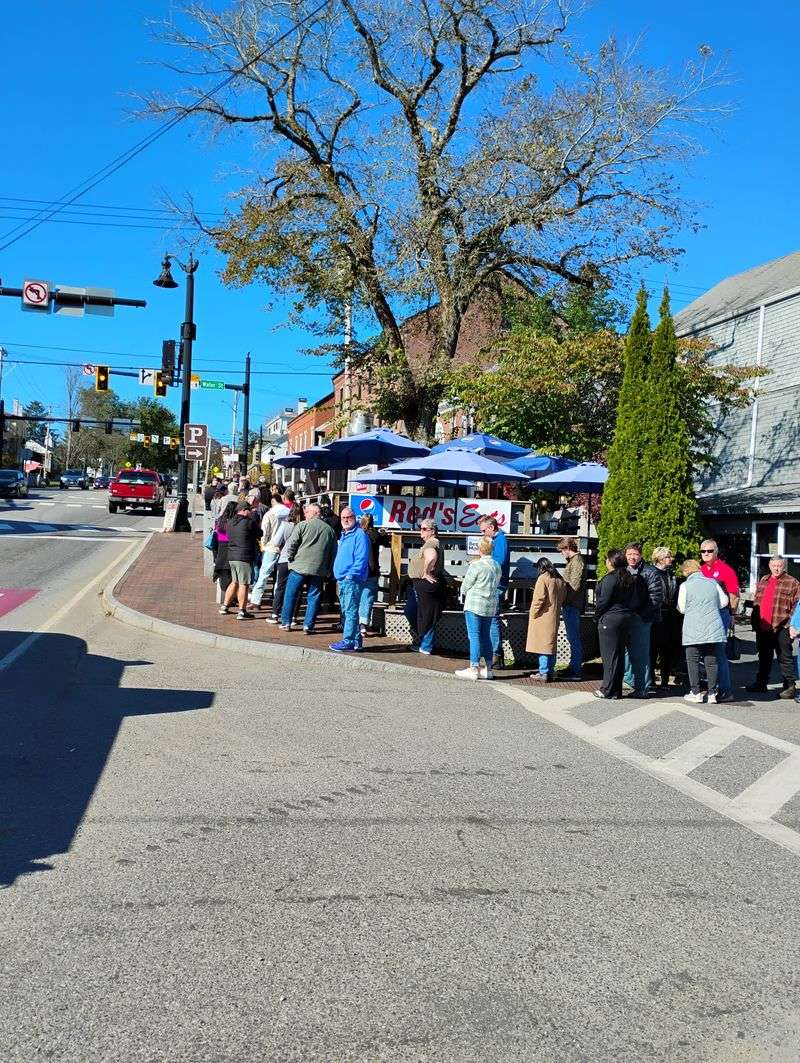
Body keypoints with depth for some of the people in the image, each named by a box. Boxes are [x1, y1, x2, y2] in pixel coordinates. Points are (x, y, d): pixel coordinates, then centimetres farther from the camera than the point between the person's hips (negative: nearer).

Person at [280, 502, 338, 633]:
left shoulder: (303, 525, -4)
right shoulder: (329, 529, 10)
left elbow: (291, 544, -8)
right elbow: (333, 552, 13)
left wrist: (290, 558, 8)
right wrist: (328, 570, 19)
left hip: (299, 567, -3)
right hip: (319, 570, 3)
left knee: (290, 595, 9)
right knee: (313, 598, 8)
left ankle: (286, 623, 14)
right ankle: (308, 626, 6)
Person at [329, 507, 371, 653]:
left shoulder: (359, 535, -10)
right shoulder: (343, 535, 20)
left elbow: (361, 559, -18)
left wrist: (351, 574, -21)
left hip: (352, 580, -10)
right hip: (342, 580, 10)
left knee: (350, 611, -10)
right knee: (346, 611, 14)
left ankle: (348, 641, -10)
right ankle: (356, 639, 21)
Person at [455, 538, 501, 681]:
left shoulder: (476, 565, -13)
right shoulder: (497, 566, 7)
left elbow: (465, 585, -6)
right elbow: (496, 585, 12)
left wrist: (463, 595, 14)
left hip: (474, 605, -7)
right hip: (491, 605, 7)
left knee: (474, 636, -4)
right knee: (486, 636, 13)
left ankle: (473, 669, -5)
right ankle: (488, 668, 17)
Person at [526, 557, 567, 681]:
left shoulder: (543, 578, -11)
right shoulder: (560, 580, 11)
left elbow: (538, 599, -15)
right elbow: (562, 599, 15)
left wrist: (533, 615, -9)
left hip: (543, 617, -7)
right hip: (554, 618, 7)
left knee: (543, 644, -5)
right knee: (551, 643, 13)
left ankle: (543, 673, -5)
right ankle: (550, 672, 17)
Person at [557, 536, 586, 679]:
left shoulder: (577, 561, -13)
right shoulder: (573, 561, 18)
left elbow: (574, 585, -20)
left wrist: (565, 600, -17)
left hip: (572, 605, -10)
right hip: (570, 605, 10)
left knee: (574, 638, -7)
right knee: (573, 638, 14)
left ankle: (576, 671, -4)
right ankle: (575, 667, 21)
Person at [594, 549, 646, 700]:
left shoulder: (610, 578, -15)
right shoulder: (631, 578, 9)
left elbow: (603, 600, -16)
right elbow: (643, 598, 11)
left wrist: (597, 614, -1)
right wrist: (633, 611, 16)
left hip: (610, 619, -8)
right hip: (627, 618, 8)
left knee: (609, 655, -2)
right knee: (620, 654, 11)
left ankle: (608, 691, 1)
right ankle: (617, 690, 16)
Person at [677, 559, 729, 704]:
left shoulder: (685, 586, -6)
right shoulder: (713, 582, 3)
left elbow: (682, 608, 1)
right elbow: (724, 601, 11)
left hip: (694, 630, -3)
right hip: (713, 628, 3)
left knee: (693, 661, 7)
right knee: (711, 661, 7)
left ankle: (696, 693, 7)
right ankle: (712, 694, 7)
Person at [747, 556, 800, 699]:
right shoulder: (763, 581, 15)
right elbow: (756, 602, 20)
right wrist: (754, 621, 15)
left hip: (781, 627, -6)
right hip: (762, 627, 6)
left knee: (785, 658, -1)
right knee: (764, 657, 16)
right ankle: (761, 683, 26)